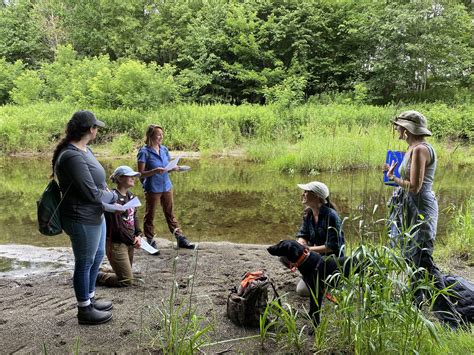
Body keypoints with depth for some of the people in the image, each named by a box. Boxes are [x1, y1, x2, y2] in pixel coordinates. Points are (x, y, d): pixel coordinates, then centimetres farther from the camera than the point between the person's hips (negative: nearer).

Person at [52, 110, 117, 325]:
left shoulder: (84, 150, 5)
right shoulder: (72, 156, -25)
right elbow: (91, 193, -24)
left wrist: (106, 193, -6)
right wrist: (113, 197, -7)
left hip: (95, 215, 10)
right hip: (82, 219, -10)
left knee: (97, 257, 23)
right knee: (85, 263, 6)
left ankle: (90, 298, 41)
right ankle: (84, 310, 25)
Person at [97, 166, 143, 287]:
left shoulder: (131, 196, 8)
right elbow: (116, 226, -19)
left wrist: (138, 235, -3)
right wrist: (133, 241, -11)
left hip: (129, 243, 9)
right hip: (116, 244, -9)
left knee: (126, 273, 18)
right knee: (126, 280, -3)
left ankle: (98, 274, 30)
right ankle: (95, 276, 12)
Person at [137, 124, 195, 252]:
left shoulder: (164, 149, 6)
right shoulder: (144, 152, -12)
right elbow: (141, 173, -12)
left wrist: (173, 168, -6)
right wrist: (155, 171, -27)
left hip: (167, 186, 5)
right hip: (152, 189, -5)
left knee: (170, 214, 13)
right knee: (150, 216, 8)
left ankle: (180, 239, 17)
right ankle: (150, 242, 19)